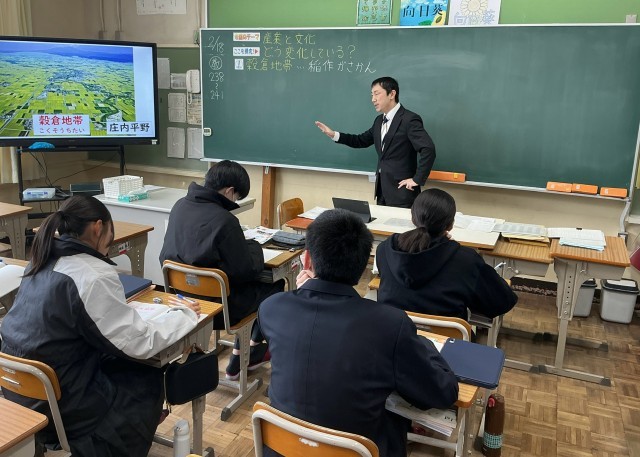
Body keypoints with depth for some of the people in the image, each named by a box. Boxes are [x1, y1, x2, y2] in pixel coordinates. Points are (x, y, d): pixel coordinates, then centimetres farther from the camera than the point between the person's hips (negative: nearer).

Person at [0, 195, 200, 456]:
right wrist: (184, 315, -4)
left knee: (115, 362, 24)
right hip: (53, 400, -8)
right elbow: (139, 343, -18)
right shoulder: (93, 276, -24)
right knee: (149, 381, 12)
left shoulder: (43, 260, 1)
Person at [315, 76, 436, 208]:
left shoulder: (409, 119, -15)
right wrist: (334, 134, 10)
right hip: (382, 190, 8)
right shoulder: (379, 120, 12)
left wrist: (417, 180, -20)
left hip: (401, 191, -8)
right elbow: (362, 140, 21)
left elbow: (428, 149, -23)